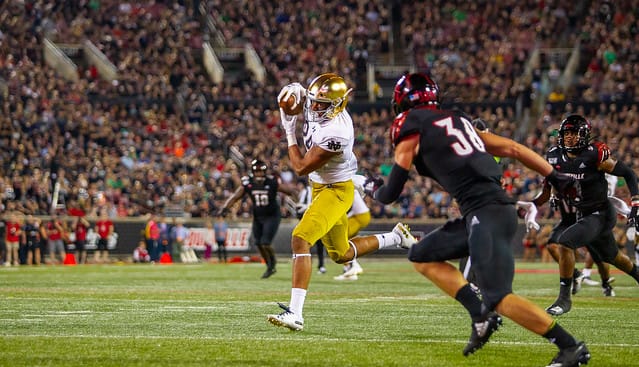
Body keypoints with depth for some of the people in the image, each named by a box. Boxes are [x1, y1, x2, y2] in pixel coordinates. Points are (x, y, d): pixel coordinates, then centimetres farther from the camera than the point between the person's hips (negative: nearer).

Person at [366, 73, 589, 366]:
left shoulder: (411, 126, 2)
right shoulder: (457, 121, 24)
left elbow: (390, 194, 6)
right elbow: (512, 149, 20)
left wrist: (373, 188, 29)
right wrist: (555, 177, 21)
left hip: (487, 213, -9)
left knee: (499, 298, -13)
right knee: (422, 256, 19)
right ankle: (481, 316, 9)